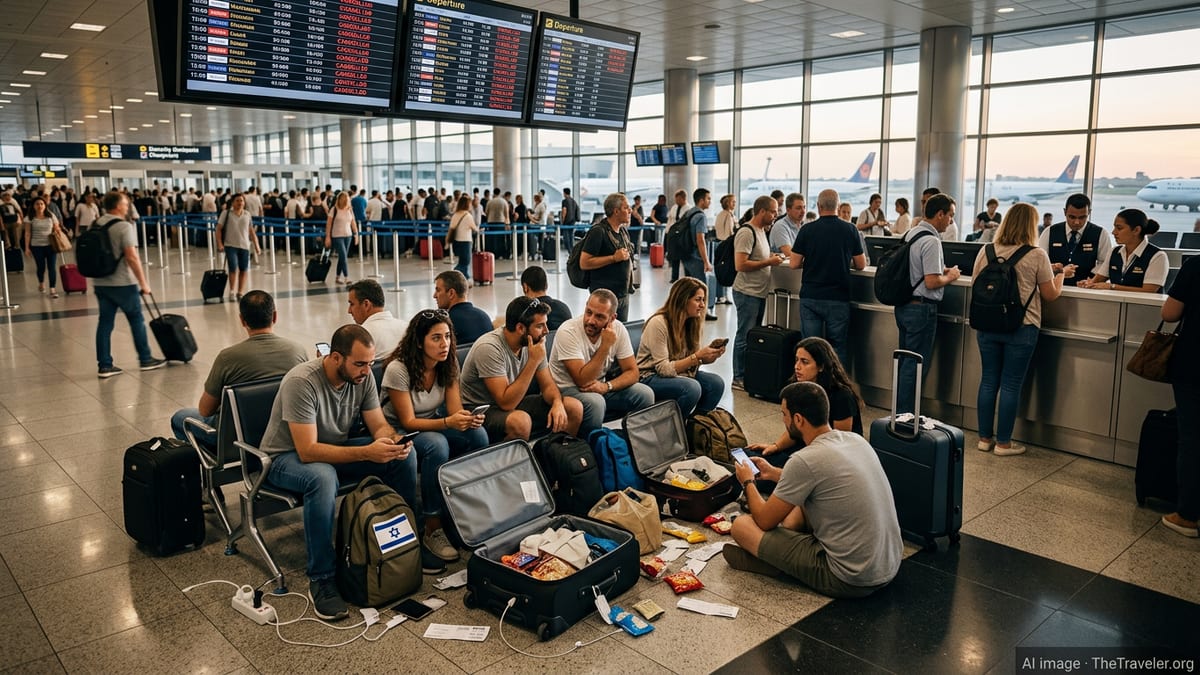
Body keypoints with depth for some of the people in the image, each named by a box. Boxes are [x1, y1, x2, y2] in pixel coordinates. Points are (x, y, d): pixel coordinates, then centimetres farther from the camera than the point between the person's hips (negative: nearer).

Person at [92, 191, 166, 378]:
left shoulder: (94, 226, 9)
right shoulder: (124, 227, -13)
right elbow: (132, 257, -19)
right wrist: (143, 283, -14)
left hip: (100, 282, 7)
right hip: (122, 283, -6)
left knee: (105, 322, 7)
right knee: (137, 320, 7)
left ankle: (104, 365, 7)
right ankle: (145, 359, 15)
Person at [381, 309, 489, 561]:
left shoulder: (448, 364, -6)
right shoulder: (398, 369, -23)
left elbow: (454, 410, -8)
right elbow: (408, 422, -22)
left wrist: (468, 418, -32)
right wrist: (448, 422, -37)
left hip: (433, 424, 6)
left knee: (478, 434, -24)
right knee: (437, 445, -37)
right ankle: (433, 529, -25)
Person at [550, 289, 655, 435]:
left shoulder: (618, 329, -8)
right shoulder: (568, 332, -23)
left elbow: (632, 372, -4)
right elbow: (583, 380, -27)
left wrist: (606, 386, -22)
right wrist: (605, 346, -31)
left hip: (600, 388, 5)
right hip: (567, 390, -5)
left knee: (645, 394, -13)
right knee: (594, 402, -36)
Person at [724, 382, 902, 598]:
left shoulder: (804, 461, -21)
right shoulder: (857, 440, 3)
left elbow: (764, 521, -7)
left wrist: (748, 482, 11)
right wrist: (773, 472, 30)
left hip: (852, 581, -8)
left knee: (742, 525, -4)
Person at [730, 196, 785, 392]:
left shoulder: (761, 231, 15)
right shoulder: (746, 233, -16)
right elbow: (740, 265, -23)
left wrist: (771, 257, 8)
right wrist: (769, 262, -17)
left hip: (759, 293, 10)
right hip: (747, 293, -10)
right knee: (745, 337, -3)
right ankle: (739, 379, 5)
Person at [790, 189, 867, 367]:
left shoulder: (807, 230, -4)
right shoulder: (851, 230, -2)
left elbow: (794, 264, -3)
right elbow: (860, 265, 3)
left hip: (810, 297, 0)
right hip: (838, 299, 0)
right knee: (838, 348, 7)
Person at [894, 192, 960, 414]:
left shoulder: (910, 233, 10)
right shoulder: (931, 241, -18)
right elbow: (931, 282, -22)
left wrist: (942, 270, 13)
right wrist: (950, 277, -4)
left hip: (904, 305, 9)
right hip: (921, 307, -9)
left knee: (905, 362, 17)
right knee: (915, 366, 0)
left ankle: (900, 411, 26)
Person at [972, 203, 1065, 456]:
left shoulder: (985, 252, 0)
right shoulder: (1037, 256, -9)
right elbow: (1051, 295, -1)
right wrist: (1061, 274, 17)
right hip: (1021, 328, -3)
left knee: (988, 381, 11)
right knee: (1011, 385, 4)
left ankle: (985, 438, 18)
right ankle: (1003, 442, 11)